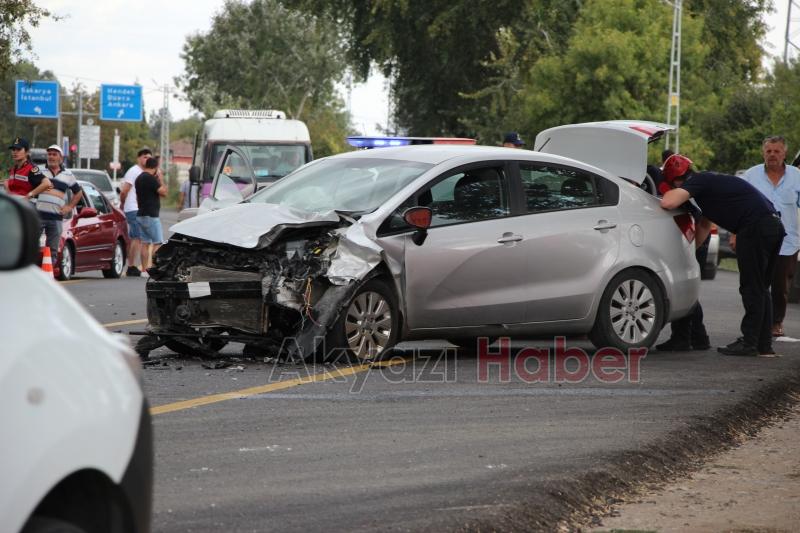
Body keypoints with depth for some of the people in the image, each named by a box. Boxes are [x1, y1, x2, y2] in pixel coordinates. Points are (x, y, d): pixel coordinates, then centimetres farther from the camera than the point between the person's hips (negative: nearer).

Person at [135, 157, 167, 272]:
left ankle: (144, 269, 6)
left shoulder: (139, 178, 13)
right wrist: (161, 179, -4)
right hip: (151, 215, -9)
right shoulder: (151, 178, -16)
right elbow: (163, 192, -16)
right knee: (157, 243, -6)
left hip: (141, 214, 9)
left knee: (145, 243, 8)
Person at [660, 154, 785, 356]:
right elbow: (704, 225, 34)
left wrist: (673, 192, 5)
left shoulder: (697, 181, -6)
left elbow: (668, 202, -18)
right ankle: (764, 345, 15)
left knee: (751, 289, -4)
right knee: (760, 289, 14)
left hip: (756, 228, -10)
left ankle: (749, 343, -2)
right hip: (773, 225, 10)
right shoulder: (708, 181, 26)